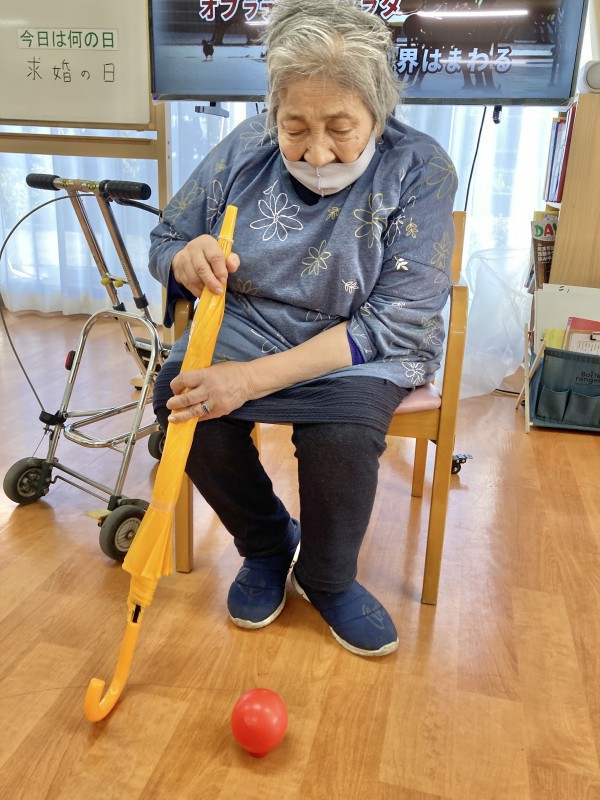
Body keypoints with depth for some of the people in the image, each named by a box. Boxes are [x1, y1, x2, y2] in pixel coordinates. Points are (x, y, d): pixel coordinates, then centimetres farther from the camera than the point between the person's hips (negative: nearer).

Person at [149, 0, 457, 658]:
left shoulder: (420, 170, -13)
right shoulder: (245, 148, -4)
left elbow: (399, 321, -21)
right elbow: (163, 244, 6)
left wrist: (257, 377, -30)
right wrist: (186, 261, -23)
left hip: (361, 348, -2)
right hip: (246, 325, 3)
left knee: (342, 429, -33)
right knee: (179, 397, -24)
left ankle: (327, 578, 1)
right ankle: (267, 543, 4)